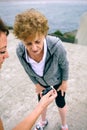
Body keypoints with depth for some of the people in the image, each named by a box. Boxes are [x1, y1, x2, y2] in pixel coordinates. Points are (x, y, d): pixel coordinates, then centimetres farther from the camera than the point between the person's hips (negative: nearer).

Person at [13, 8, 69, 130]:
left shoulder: (56, 46, -42)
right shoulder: (20, 51, -33)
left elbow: (64, 65, -20)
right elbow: (28, 70, -11)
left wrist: (64, 82, -6)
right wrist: (37, 84, 1)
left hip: (57, 80, -2)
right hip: (41, 81, 3)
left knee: (60, 103, 18)